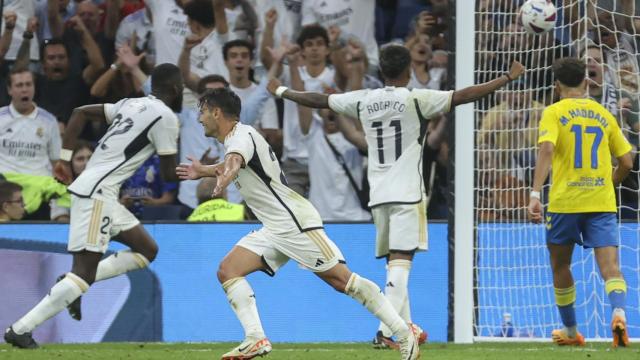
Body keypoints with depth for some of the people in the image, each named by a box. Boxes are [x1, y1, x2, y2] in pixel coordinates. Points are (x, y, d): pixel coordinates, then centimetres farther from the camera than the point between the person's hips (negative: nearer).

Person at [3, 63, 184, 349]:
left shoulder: (132, 105, 19)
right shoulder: (165, 116, -6)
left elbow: (80, 113, 19)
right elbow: (169, 174, -4)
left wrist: (64, 159, 17)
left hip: (99, 192, 9)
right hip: (98, 191, -9)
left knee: (147, 251, 15)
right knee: (84, 272, -13)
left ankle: (74, 287, 6)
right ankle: (20, 330, -17)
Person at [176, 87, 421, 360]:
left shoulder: (242, 136, -15)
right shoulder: (236, 139, 15)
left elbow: (235, 160, -40)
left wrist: (225, 176, -61)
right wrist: (204, 171, 41)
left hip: (296, 222, -10)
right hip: (274, 229, 10)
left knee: (342, 280, -12)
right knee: (228, 270, -4)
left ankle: (405, 333, -8)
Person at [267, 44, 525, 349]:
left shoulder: (363, 101, 7)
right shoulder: (416, 99, -6)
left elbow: (318, 100, 17)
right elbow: (461, 96, -11)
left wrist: (281, 92, 33)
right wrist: (507, 78, -5)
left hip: (378, 195, 5)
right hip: (407, 193, -5)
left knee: (394, 263, 15)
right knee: (400, 263, -11)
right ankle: (386, 332, -22)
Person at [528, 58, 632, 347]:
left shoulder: (554, 113, 0)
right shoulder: (603, 114, 11)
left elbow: (547, 150, -18)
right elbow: (627, 161, 12)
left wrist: (535, 193, -24)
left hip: (565, 201, -2)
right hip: (602, 201, 2)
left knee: (560, 264, 17)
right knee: (610, 264, -7)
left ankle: (571, 331, 27)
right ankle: (618, 313, -35)